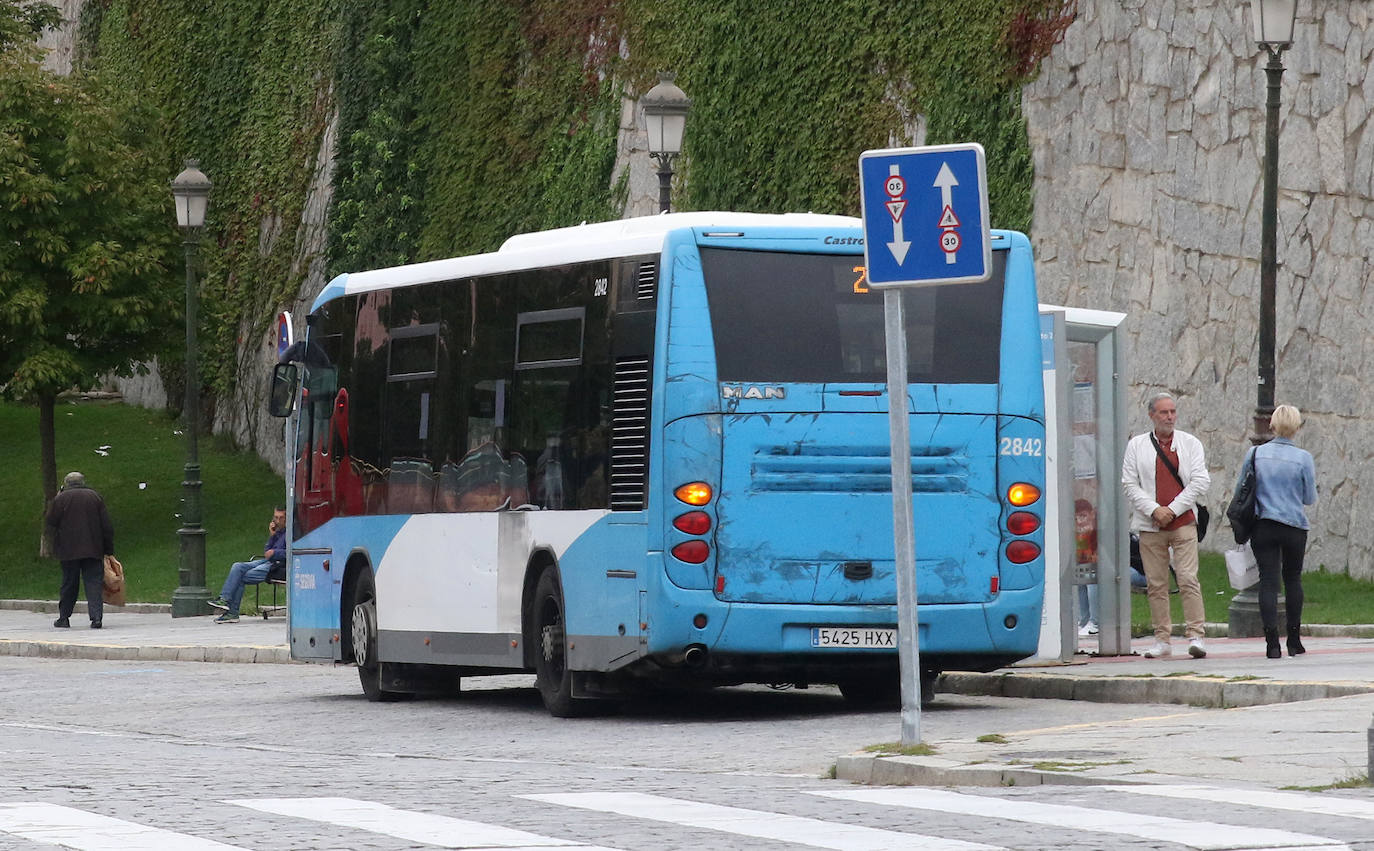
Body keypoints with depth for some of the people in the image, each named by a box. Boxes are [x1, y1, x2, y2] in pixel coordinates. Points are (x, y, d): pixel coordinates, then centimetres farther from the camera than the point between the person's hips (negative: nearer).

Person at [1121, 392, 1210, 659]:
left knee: (1188, 579, -11)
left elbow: (1200, 481, 1)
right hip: (1150, 526, 1)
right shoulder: (1137, 445, 9)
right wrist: (1154, 510, -10)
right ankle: (1162, 639, 8)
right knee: (1156, 584, 2)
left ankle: (1195, 635, -10)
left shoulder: (1191, 444, 9)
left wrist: (1173, 509, -8)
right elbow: (1130, 484, 3)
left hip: (1183, 523, -1)